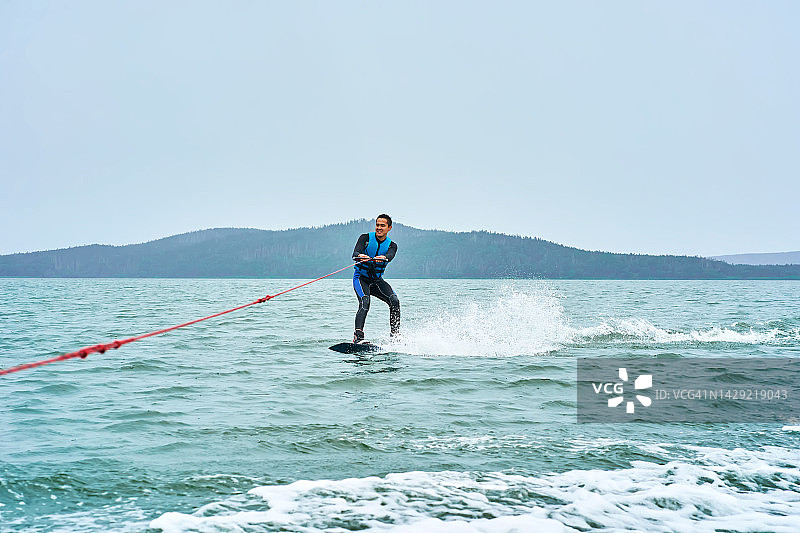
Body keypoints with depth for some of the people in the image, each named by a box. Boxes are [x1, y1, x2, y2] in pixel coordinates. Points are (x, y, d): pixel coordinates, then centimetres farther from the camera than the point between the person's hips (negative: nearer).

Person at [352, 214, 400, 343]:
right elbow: (355, 253, -22)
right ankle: (358, 336, -39)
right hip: (361, 278, -3)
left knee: (394, 301, -18)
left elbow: (390, 256, -23)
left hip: (377, 280, 3)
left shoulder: (391, 245, 1)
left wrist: (382, 258, -48)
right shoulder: (366, 238, -5)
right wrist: (360, 256, -47)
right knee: (365, 302, -29)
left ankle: (395, 334, -12)